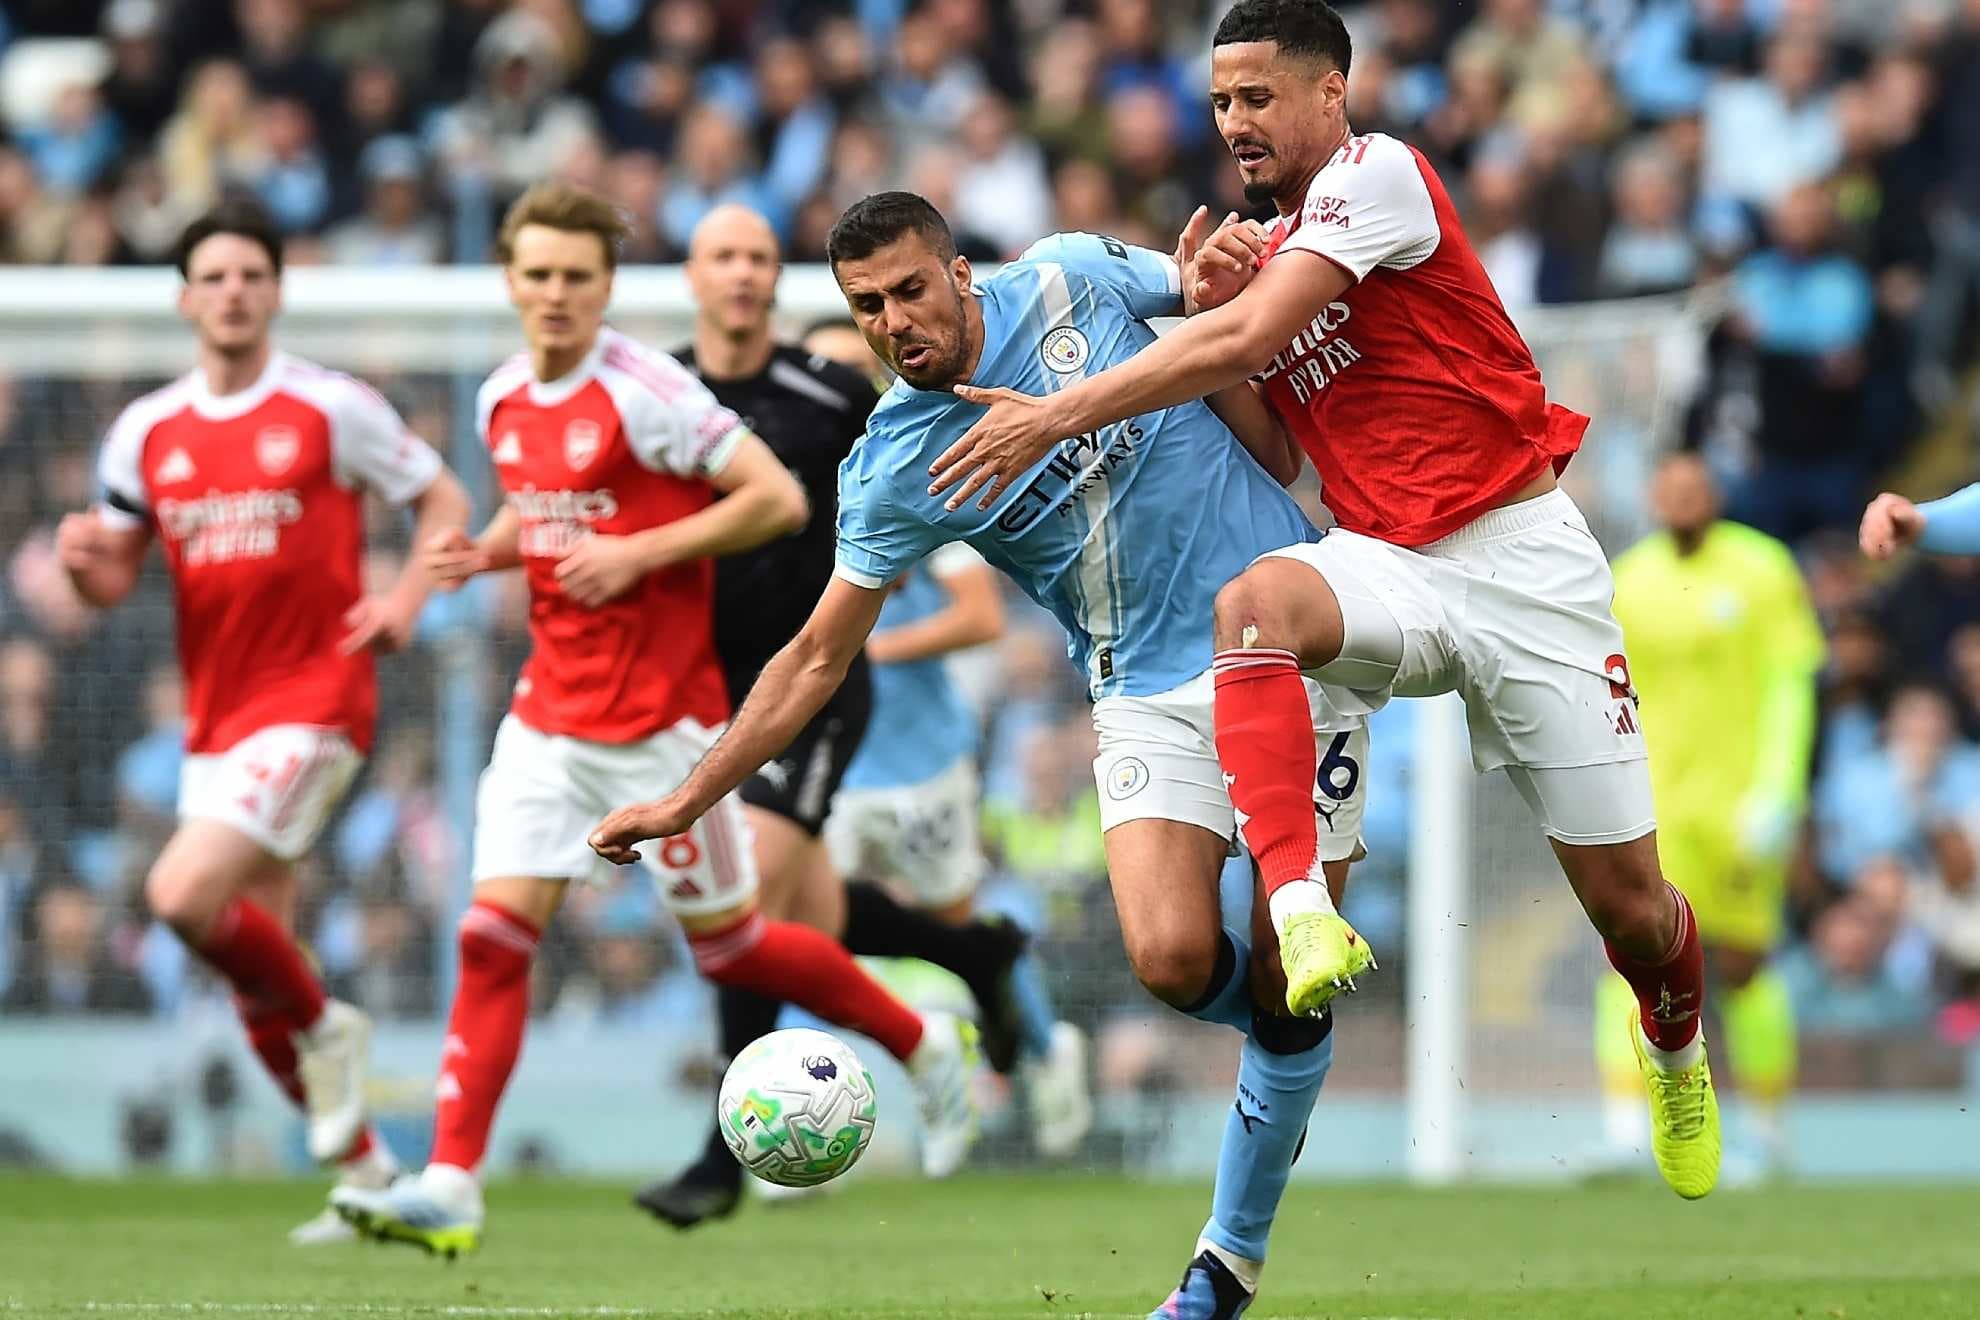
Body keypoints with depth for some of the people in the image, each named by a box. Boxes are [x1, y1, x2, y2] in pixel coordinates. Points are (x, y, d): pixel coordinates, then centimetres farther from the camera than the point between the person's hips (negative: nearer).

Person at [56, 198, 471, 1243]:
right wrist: (84, 560, -12)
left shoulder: (331, 409, -4)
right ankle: (367, 1171, 20)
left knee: (184, 894, -23)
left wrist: (408, 596, -14)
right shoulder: (146, 432, 8)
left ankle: (323, 1028, 3)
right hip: (214, 716, 6)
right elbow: (113, 578, 12)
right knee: (256, 979, 7)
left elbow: (443, 499, 3)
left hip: (312, 697, -6)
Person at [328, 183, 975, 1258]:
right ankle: (449, 1189, -9)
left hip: (658, 719, -6)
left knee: (727, 943, 4)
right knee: (493, 936, -6)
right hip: (549, 715, 6)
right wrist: (484, 553, 4)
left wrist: (638, 554, -22)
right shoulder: (503, 402, 7)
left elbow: (778, 498, -16)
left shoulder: (645, 393, -15)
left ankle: (925, 1047, 27)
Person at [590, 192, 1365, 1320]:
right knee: (1175, 959, -21)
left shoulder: (1067, 278, -4)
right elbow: (820, 656, 3)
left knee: (1288, 986, -5)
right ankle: (1293, 1025, 16)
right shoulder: (895, 467, -5)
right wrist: (687, 801, 0)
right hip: (1151, 696, 1)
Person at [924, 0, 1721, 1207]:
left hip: (1524, 559, -5)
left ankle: (1675, 1037, 35)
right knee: (1254, 602, -33)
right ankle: (1302, 914, -45)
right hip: (1388, 564, 5)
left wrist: (1056, 416, -21)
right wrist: (1202, 297, -1)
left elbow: (1249, 339, -22)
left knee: (1629, 903, -1)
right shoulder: (1267, 246, 13)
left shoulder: (1376, 172, -10)